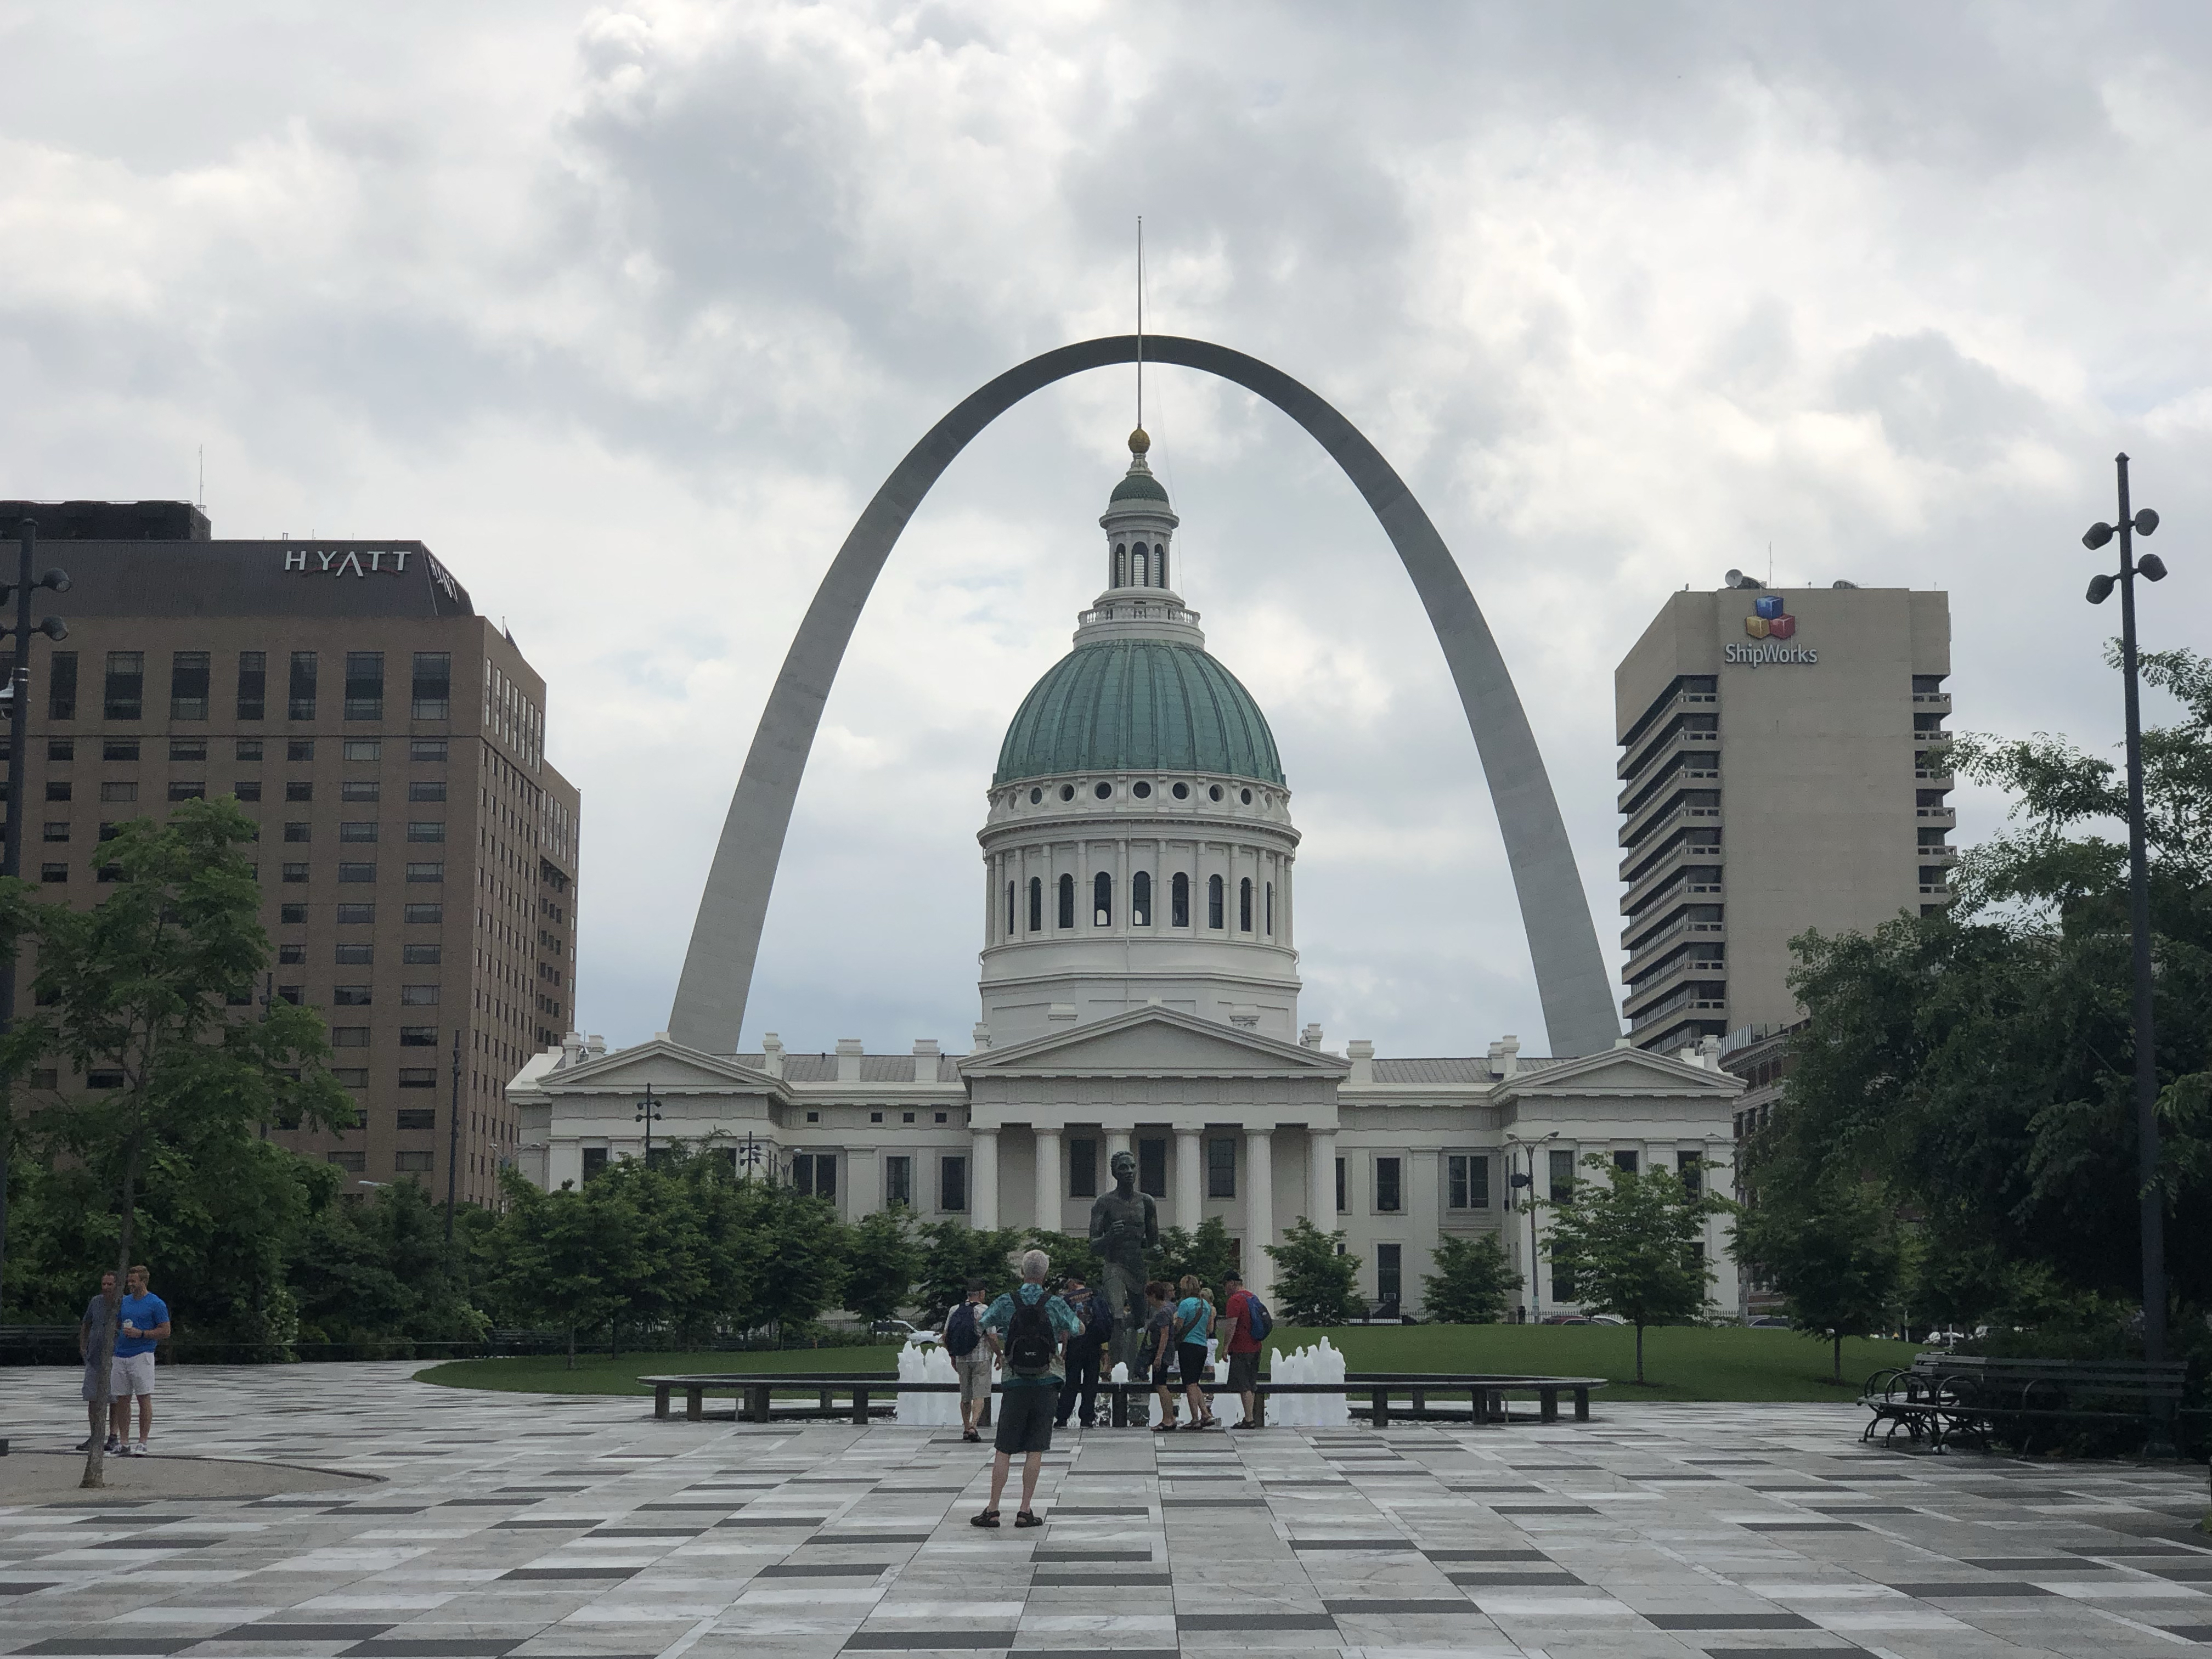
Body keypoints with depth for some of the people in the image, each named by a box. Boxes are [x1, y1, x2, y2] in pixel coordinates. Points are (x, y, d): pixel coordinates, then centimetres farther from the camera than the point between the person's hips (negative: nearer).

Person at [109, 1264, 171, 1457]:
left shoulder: (156, 1304, -2)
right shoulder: (124, 1302, 15)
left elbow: (165, 1332, -5)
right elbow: (115, 1325, 26)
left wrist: (141, 1334, -13)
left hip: (141, 1355, -6)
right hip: (121, 1355, 6)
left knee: (144, 1399, -7)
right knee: (122, 1400, 5)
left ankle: (142, 1443, -5)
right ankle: (123, 1443, 8)